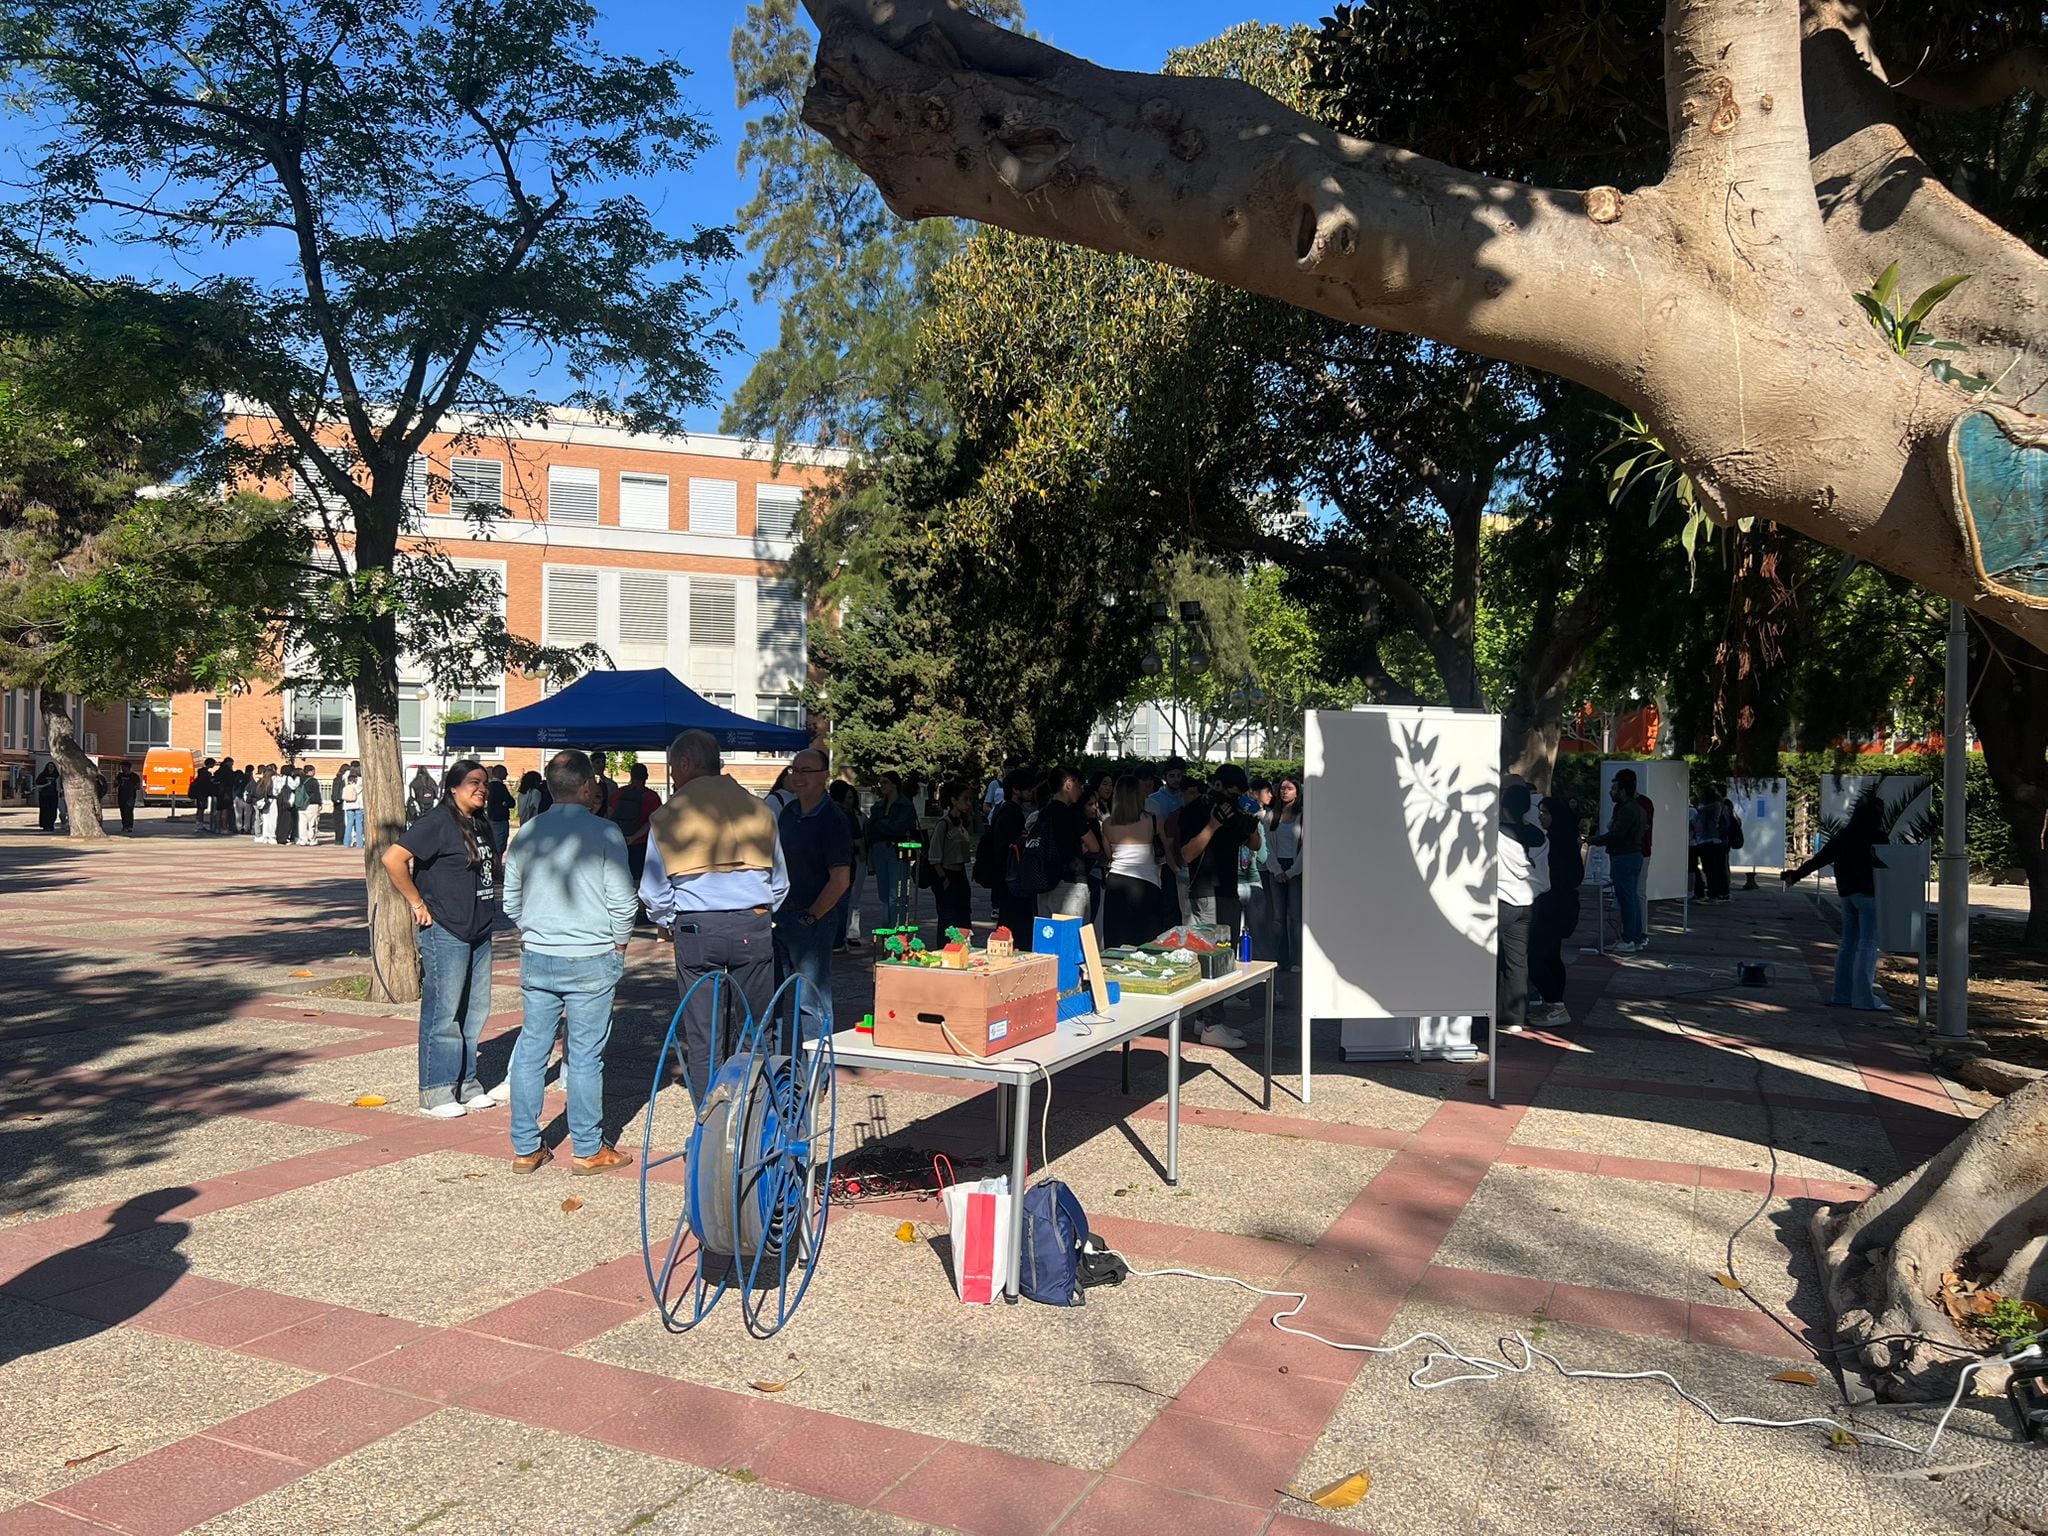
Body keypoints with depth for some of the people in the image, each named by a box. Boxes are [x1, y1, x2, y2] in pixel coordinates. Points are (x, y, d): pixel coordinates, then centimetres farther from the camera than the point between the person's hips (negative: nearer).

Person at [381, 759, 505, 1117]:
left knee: (474, 1013, 12)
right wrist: (418, 904, -16)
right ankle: (436, 1091, 7)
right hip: (445, 933, -8)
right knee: (443, 1014, -2)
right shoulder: (438, 822, -12)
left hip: (479, 933, 8)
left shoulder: (479, 825, 14)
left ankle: (466, 1084, 22)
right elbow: (393, 859, -20)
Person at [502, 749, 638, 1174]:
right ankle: (587, 1151, 11)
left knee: (531, 1050, 10)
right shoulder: (605, 833, -10)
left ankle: (525, 1148, 18)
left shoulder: (527, 833, 4)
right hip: (591, 960, -4)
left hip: (536, 958, 5)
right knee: (585, 1056, 2)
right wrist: (619, 946, 8)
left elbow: (511, 902, 13)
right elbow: (623, 902, -8)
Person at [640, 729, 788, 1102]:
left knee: (703, 1040, 5)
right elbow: (780, 882, 16)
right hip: (754, 929, 2)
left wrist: (665, 922, 22)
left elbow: (654, 891, 4)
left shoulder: (668, 816, 0)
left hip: (696, 931, -2)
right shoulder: (758, 809, 9)